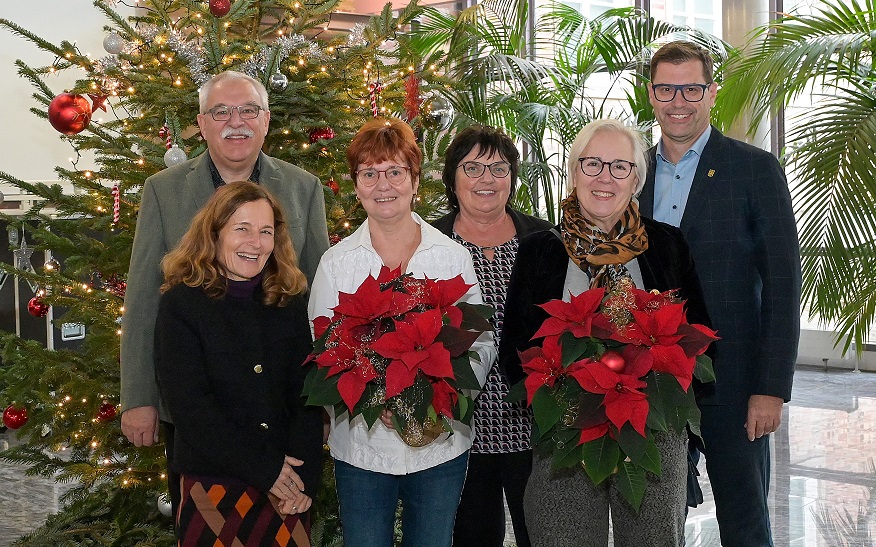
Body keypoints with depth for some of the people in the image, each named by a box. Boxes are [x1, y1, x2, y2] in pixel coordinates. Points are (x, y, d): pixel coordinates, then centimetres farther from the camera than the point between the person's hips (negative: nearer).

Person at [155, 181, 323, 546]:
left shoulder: (292, 300, 4)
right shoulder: (182, 303, -6)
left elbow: (307, 394, 0)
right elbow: (189, 405, -13)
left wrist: (304, 476, -12)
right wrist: (265, 468, -15)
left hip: (288, 487, 3)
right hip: (213, 486, -3)